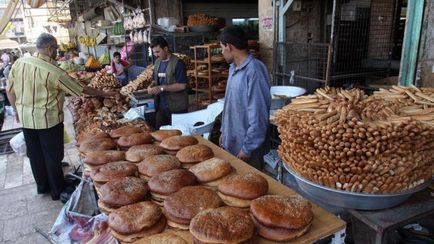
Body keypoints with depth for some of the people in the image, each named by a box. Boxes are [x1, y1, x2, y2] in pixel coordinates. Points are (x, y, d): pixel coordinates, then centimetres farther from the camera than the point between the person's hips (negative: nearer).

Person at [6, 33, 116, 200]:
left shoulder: (19, 63, -3)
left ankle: (42, 186, 36)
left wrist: (18, 110, 21)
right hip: (48, 119, -6)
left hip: (26, 117, 6)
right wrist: (104, 94, -2)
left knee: (35, 154, 19)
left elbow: (10, 91, 6)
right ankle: (58, 191, 22)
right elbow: (82, 89, -13)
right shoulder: (53, 71, -20)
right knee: (53, 156, 8)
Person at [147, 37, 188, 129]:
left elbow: (182, 86, -18)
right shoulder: (157, 62, 10)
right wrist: (152, 85, -3)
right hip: (161, 106, 7)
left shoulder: (178, 63, -13)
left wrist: (161, 88, -20)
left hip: (177, 108, -7)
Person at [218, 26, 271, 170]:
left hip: (245, 146, -8)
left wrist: (247, 148, -18)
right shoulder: (233, 68, 6)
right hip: (231, 142, 8)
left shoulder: (254, 71, -22)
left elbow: (258, 114, -22)